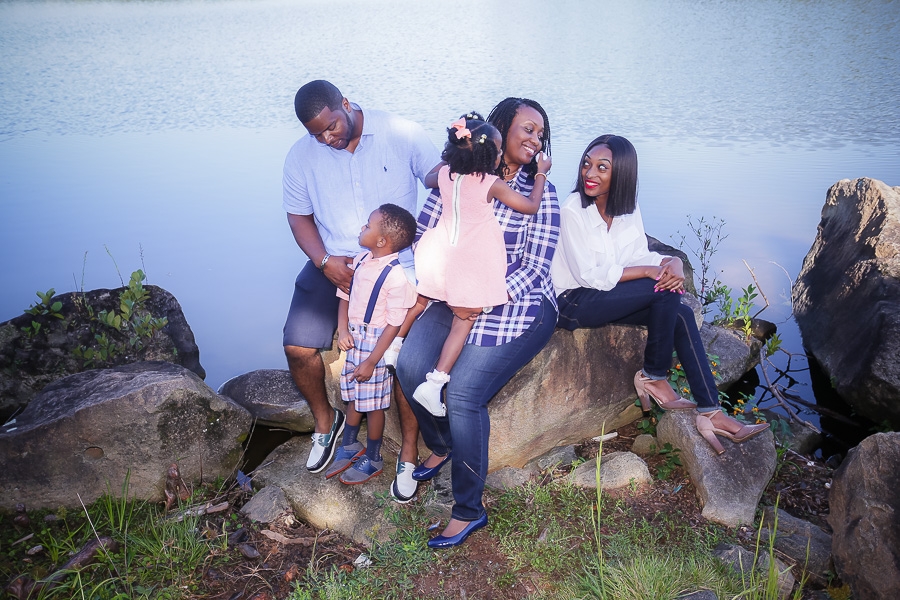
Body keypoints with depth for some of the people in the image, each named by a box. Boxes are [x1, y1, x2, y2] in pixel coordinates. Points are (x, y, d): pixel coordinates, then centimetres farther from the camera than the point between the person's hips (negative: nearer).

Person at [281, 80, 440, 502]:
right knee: (298, 347, -12)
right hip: (333, 265, 3)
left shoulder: (403, 135, -7)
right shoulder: (301, 156, 2)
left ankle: (409, 453, 2)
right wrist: (325, 262, -10)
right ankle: (326, 421, 18)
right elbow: (299, 216, 7)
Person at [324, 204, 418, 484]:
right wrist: (343, 329, -3)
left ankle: (373, 460, 27)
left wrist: (372, 361, -17)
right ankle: (349, 448, 40)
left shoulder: (396, 276, -23)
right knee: (354, 396, 21)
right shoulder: (360, 261, 0)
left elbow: (394, 325, -20)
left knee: (373, 403, 7)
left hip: (377, 343, -7)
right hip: (354, 338, 7)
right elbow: (345, 296, 12)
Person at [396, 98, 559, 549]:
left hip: (519, 304, -4)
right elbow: (425, 229, 7)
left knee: (462, 391, -22)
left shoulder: (541, 192, -1)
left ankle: (469, 510, -3)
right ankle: (440, 445, 13)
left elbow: (536, 266, -7)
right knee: (411, 365, -21)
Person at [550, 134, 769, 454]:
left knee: (682, 313, -14)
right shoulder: (572, 210, -17)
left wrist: (672, 261, -21)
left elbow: (641, 256, 1)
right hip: (575, 302, -6)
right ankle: (653, 377, -4)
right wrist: (651, 272, -22)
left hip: (610, 295, 6)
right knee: (665, 290, -22)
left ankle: (711, 412, -12)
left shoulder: (628, 208, 2)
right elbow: (590, 275, -21)